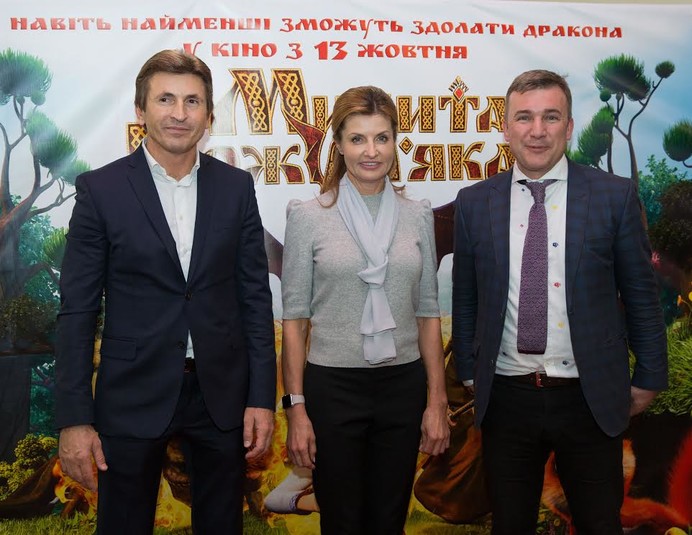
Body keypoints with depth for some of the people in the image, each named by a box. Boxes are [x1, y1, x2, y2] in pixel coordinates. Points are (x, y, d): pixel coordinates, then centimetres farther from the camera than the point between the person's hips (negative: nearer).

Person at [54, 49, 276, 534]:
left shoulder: (236, 187, 1)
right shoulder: (100, 189, -5)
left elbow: (255, 296, 3)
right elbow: (78, 310, -5)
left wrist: (263, 398, -1)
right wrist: (74, 418, -8)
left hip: (222, 393, 2)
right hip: (133, 397, -2)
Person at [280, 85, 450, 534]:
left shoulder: (418, 216, 4)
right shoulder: (309, 216, -4)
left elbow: (427, 313, 7)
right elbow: (295, 318, -3)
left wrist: (437, 401, 3)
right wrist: (296, 408, -7)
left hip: (403, 385, 3)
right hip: (333, 385, -2)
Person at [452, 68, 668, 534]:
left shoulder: (615, 195, -4)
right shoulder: (474, 203, 2)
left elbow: (641, 294, 1)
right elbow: (465, 299, 8)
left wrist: (649, 377, 3)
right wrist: (468, 372, 9)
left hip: (590, 400, -1)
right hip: (506, 399, 2)